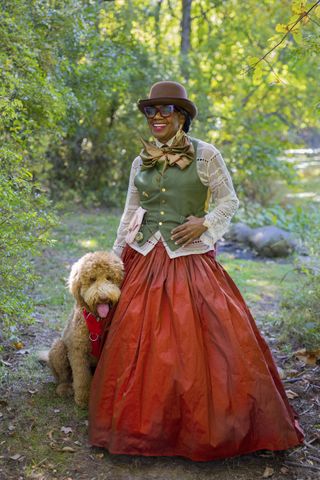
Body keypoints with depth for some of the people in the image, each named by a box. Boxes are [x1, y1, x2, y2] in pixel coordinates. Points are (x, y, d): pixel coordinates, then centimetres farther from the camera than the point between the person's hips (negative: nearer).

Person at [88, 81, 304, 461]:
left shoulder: (205, 155, -1)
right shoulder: (140, 162, 11)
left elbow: (230, 200, 3)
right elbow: (129, 214, 16)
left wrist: (205, 223, -14)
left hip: (190, 260, -4)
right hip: (144, 260, 4)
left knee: (198, 341, -6)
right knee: (140, 342, 4)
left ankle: (208, 424, 12)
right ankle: (143, 425, 21)